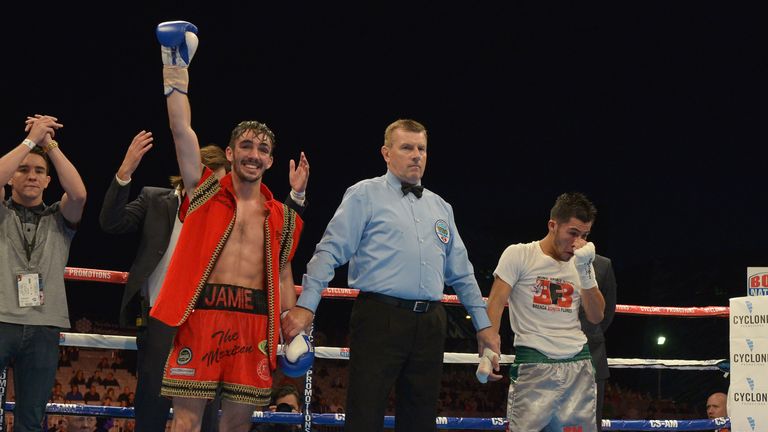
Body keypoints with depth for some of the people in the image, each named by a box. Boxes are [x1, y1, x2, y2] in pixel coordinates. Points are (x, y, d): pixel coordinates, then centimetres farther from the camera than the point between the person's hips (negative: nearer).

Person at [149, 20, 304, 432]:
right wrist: (175, 73, -1)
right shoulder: (205, 193, 8)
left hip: (255, 319, 3)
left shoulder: (281, 217, 15)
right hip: (202, 312, -3)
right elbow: (182, 131, 1)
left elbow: (282, 275, 19)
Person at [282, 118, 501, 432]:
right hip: (380, 320, -6)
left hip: (430, 325, 6)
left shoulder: (440, 207, 21)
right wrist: (306, 306, -15)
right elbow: (330, 252, -5)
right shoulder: (365, 195, 4)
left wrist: (483, 325, 20)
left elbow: (461, 273, 24)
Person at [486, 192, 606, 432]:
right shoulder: (518, 255, 0)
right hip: (533, 364, -5)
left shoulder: (582, 263, 14)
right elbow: (496, 303, -5)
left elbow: (596, 316, 11)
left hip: (578, 363, 5)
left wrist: (585, 271, -1)